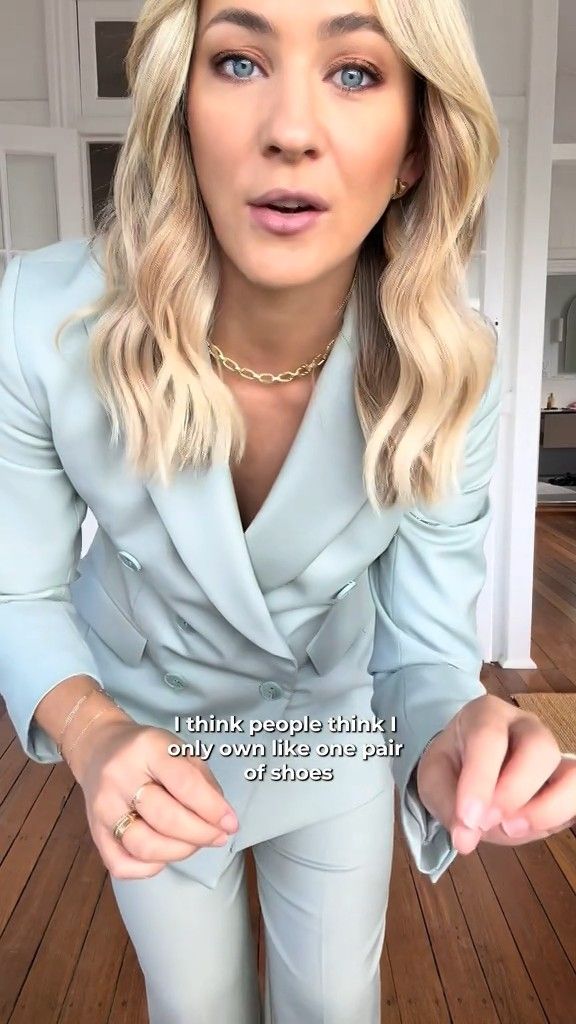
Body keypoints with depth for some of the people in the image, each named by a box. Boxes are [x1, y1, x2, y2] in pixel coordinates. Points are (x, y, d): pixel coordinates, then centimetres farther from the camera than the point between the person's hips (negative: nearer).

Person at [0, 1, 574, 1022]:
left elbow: (427, 644, -19)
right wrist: (91, 731, -35)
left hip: (336, 715, 1)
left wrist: (449, 748, -41)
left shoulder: (447, 368, -28)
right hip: (146, 716, 0)